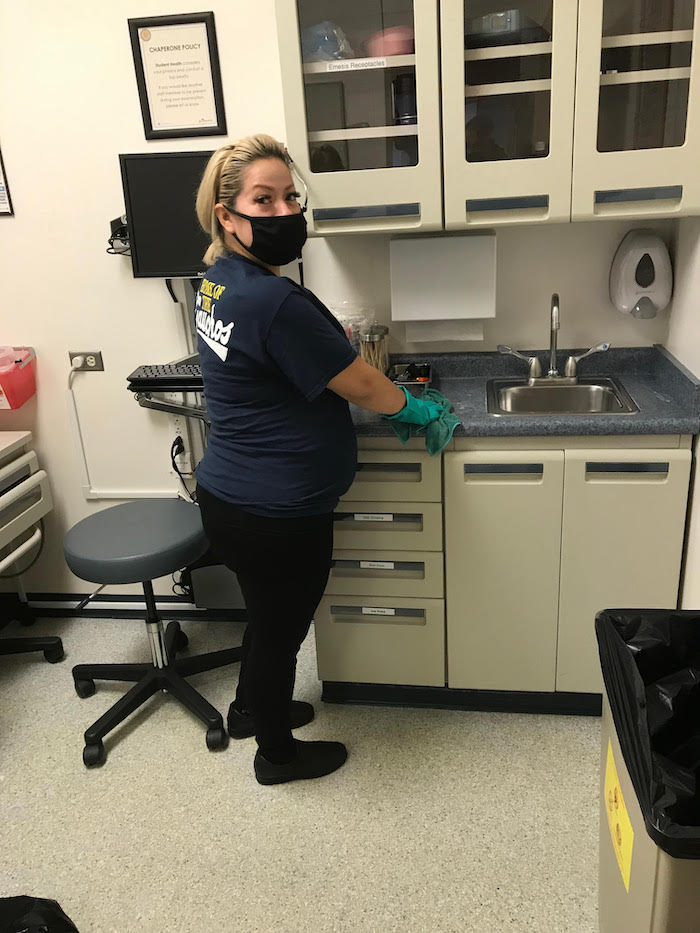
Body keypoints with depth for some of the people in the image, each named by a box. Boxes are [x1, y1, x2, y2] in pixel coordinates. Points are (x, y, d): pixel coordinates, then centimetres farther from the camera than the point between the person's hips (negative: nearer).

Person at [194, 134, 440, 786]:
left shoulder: (218, 281, 3)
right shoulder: (275, 302, -27)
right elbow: (360, 386, -17)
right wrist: (414, 409, 0)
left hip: (227, 495, 9)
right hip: (274, 517, -9)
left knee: (268, 616, 29)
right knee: (279, 631, 14)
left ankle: (251, 707, 53)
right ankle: (277, 754, 39)